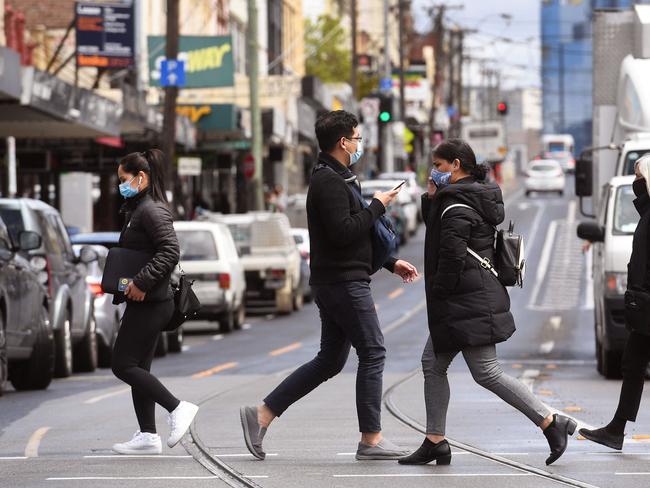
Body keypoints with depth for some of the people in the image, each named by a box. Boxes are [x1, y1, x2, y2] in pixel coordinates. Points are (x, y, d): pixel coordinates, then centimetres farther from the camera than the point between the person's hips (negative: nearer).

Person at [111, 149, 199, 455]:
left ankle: (178, 408, -9)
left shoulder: (151, 210, -13)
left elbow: (170, 251, -23)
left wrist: (142, 282, -25)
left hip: (149, 303, -10)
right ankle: (147, 436, 10)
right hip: (144, 303, 10)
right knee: (137, 367, 10)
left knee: (123, 366, -9)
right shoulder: (137, 209, 18)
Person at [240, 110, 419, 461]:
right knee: (373, 353, -4)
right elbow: (343, 232, -26)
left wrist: (392, 263, 24)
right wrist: (377, 206, -14)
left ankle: (262, 415, 9)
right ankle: (371, 439, 0)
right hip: (344, 283, -11)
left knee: (329, 360, 12)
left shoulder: (334, 179, 20)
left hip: (335, 283, 11)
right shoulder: (330, 182, -14)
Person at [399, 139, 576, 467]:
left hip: (467, 304, -11)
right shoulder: (476, 196, 15)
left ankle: (551, 423, -8)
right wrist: (431, 199, 10)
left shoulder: (456, 203, -16)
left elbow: (452, 255, -23)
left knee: (486, 372, -9)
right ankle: (435, 443, 14)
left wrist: (438, 294, -12)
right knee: (433, 364, 13)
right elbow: (436, 230, 24)